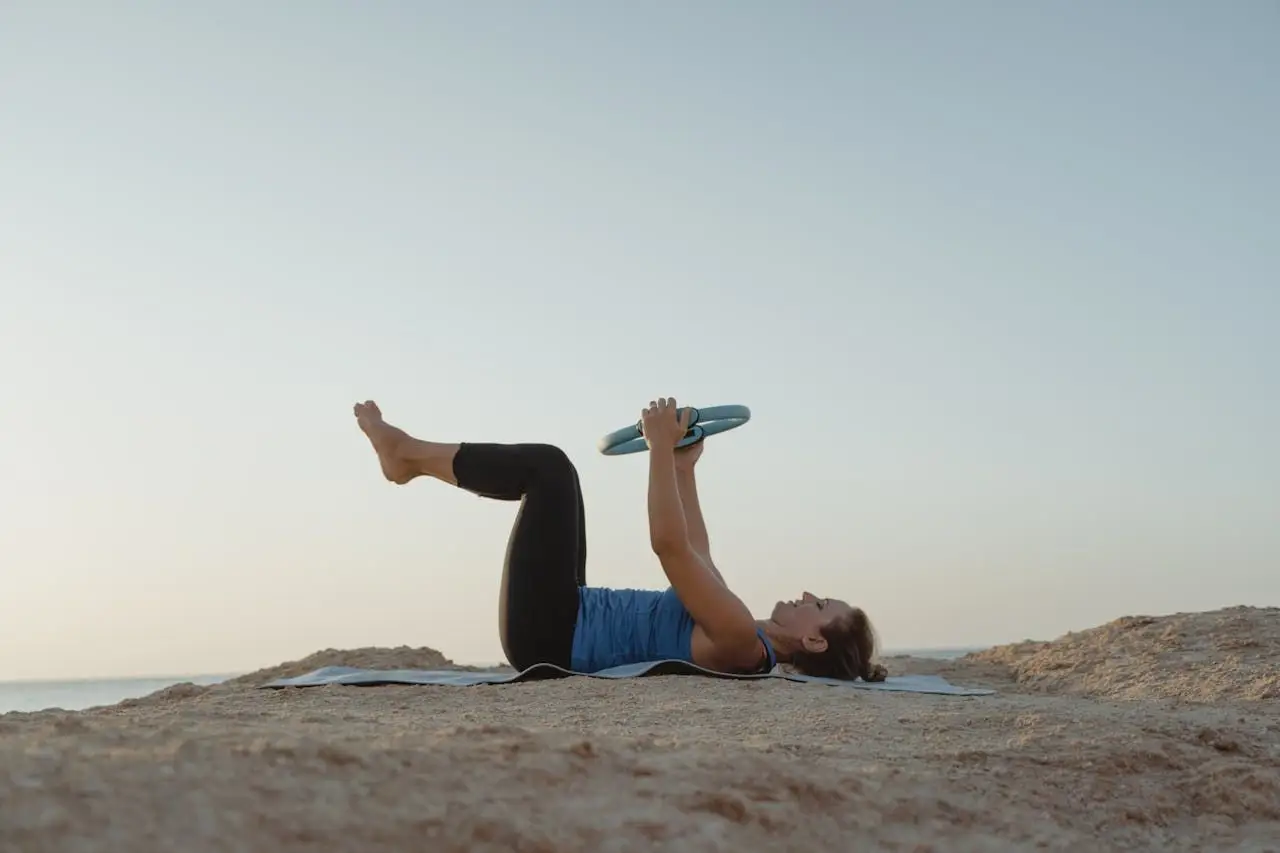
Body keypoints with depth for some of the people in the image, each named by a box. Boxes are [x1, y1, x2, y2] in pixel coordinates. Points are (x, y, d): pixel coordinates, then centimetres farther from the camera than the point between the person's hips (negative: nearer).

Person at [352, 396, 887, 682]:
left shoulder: (740, 641, -20)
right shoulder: (736, 637, 7)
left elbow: (670, 545, -26)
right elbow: (695, 553, 20)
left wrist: (662, 447, -22)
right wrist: (684, 469, 21)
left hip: (548, 637, -9)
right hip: (563, 635, 9)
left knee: (549, 466, -11)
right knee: (549, 474, 15)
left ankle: (410, 453, 7)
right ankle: (413, 460, 20)